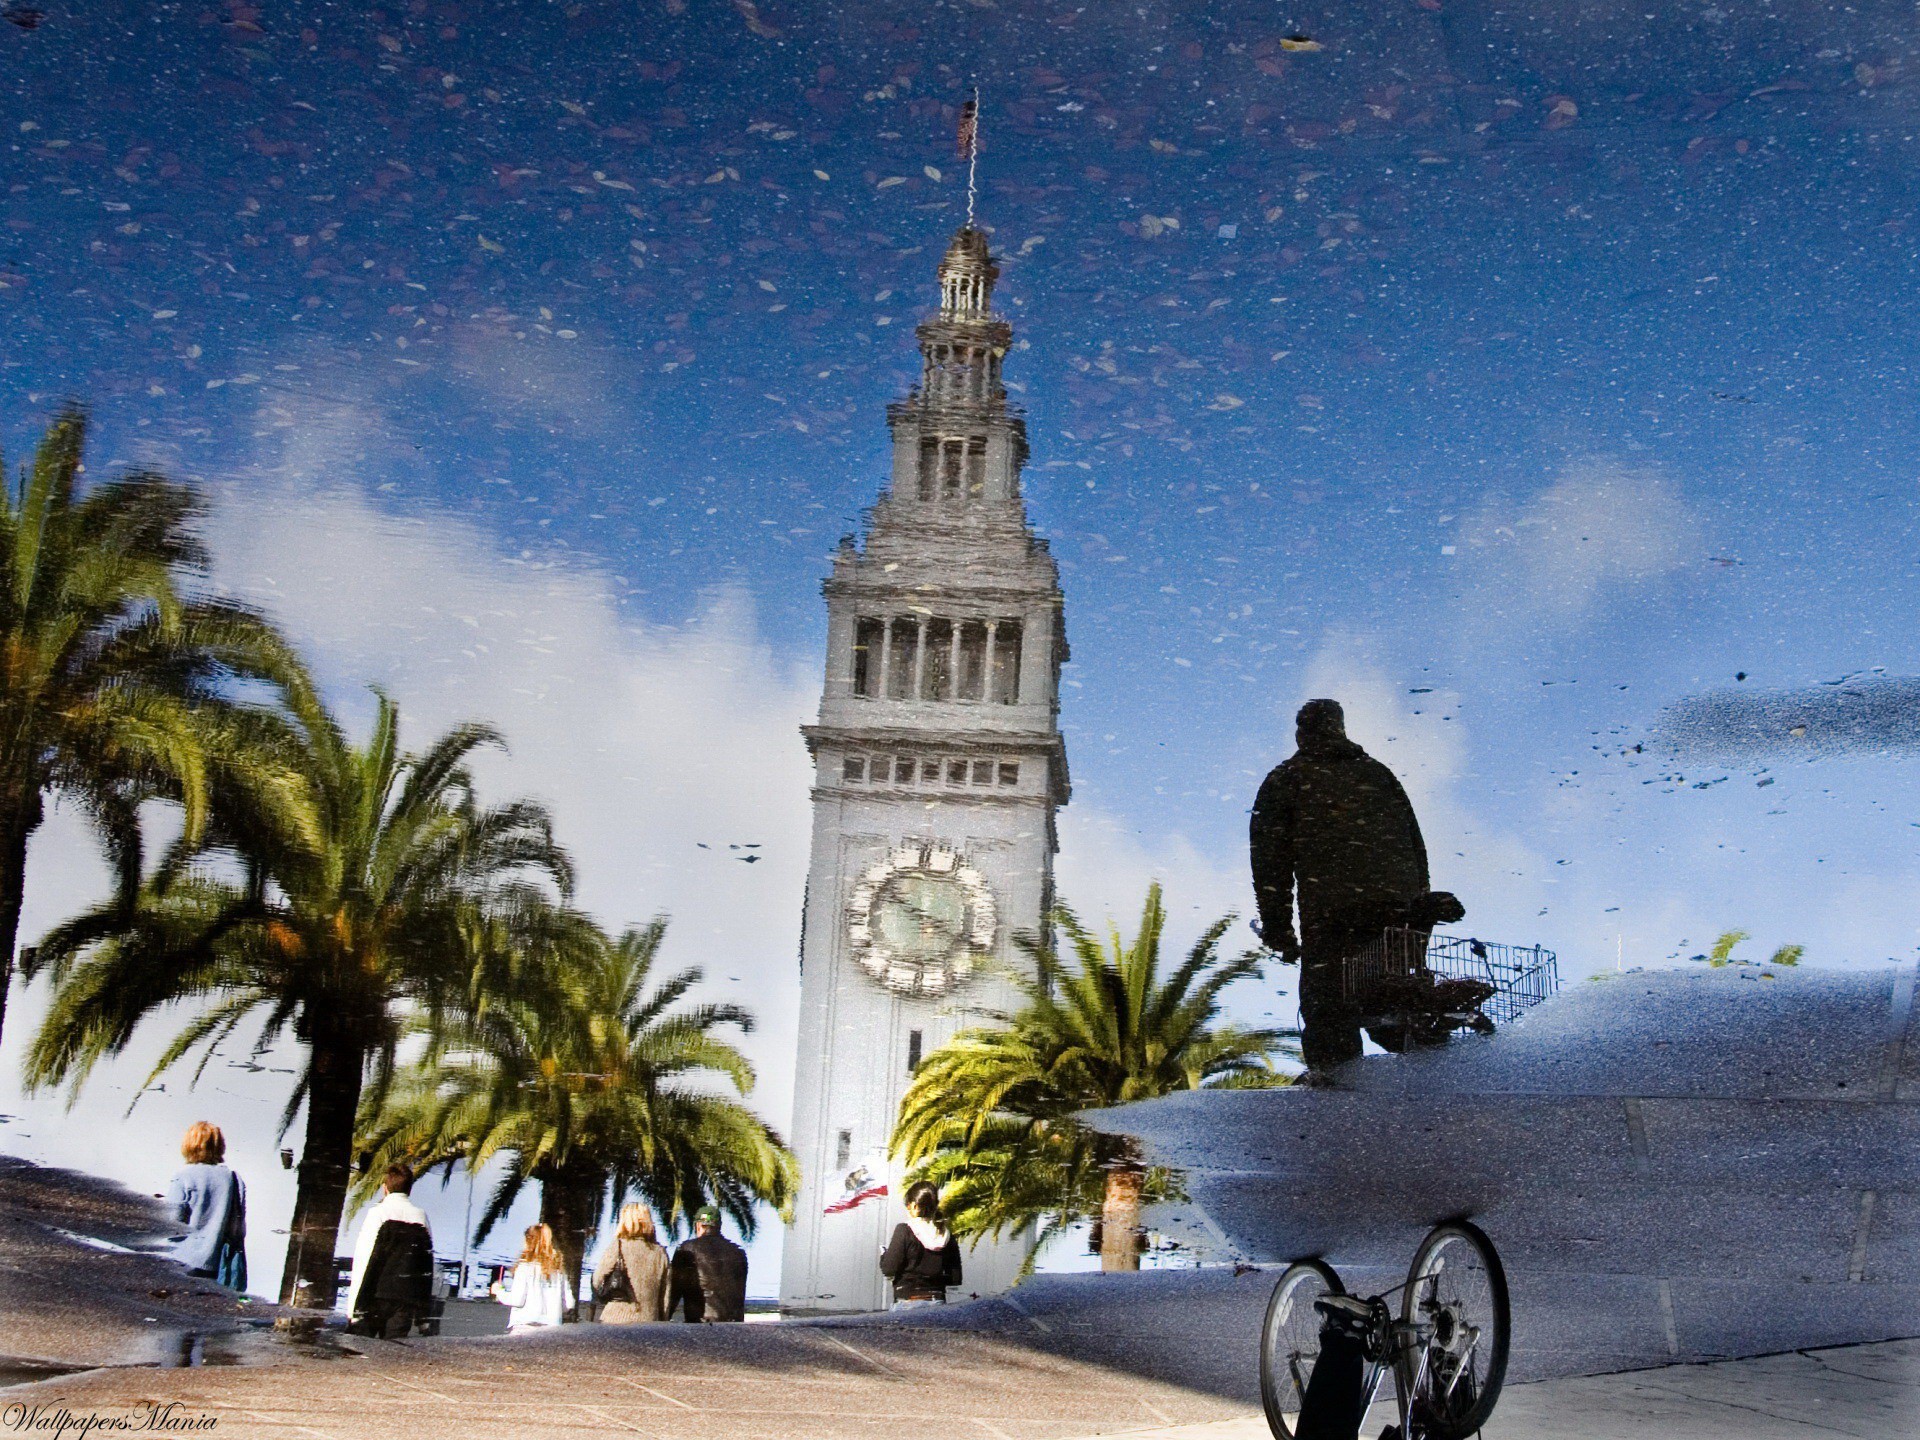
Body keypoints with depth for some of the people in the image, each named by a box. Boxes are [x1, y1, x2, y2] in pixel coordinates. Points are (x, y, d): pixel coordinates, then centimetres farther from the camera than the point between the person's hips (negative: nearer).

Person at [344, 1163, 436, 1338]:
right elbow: (428, 1267, 7)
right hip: (407, 1299, 3)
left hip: (377, 1296, -3)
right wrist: (423, 1311, 10)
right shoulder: (422, 1217, 10)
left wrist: (353, 1305, -6)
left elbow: (363, 1260, -7)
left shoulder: (378, 1213, -1)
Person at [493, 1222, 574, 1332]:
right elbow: (568, 1303, 9)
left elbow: (517, 1299, -8)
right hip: (552, 1327, 5)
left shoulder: (526, 1266, -5)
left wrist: (499, 1292, 10)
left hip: (525, 1326, -5)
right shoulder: (558, 1268, 9)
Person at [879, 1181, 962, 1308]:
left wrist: (883, 1254, 12)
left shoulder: (904, 1230, -7)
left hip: (908, 1303, -5)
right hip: (938, 1303, 5)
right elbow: (955, 1278, 8)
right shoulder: (947, 1236, 7)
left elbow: (889, 1269, -8)